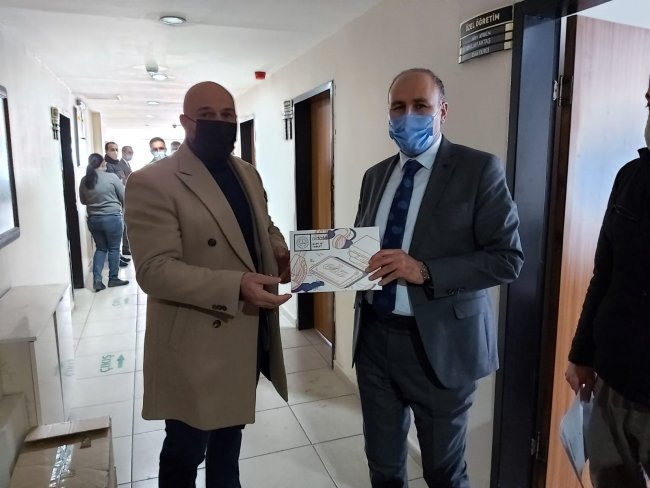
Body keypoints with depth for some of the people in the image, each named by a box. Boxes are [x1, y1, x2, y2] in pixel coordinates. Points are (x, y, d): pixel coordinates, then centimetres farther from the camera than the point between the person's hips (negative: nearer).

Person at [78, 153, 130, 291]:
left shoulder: (84, 180, 2)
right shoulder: (111, 177, -12)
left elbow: (83, 201, 15)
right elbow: (124, 197, -4)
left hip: (93, 219, 5)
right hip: (112, 218, -5)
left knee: (100, 248, 15)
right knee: (114, 249, 8)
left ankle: (97, 280, 8)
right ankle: (113, 279, 16)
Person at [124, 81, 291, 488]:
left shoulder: (247, 173, 8)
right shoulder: (152, 182, -16)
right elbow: (155, 270, -23)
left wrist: (284, 254, -5)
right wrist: (236, 286, -34)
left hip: (249, 334, 7)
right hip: (196, 344, -7)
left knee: (230, 431, 27)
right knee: (186, 450, 13)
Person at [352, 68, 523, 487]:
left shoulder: (479, 169, -8)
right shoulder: (376, 176, 9)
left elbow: (508, 258, -13)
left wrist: (425, 272, -25)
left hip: (439, 343, -4)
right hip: (374, 336, 5)